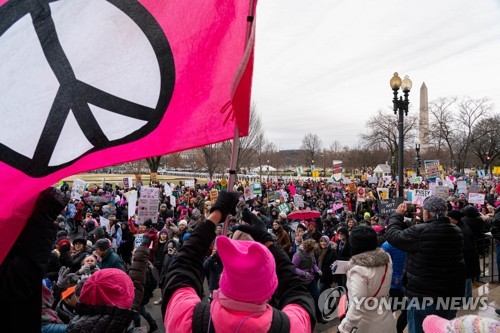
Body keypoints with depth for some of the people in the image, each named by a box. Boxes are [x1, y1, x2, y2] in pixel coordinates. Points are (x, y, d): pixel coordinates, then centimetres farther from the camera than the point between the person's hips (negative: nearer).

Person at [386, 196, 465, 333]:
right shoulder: (457, 232, 0)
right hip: (452, 294, 6)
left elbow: (392, 235, -10)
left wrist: (397, 215, 3)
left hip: (423, 296, -6)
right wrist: (424, 219, 18)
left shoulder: (419, 231, -22)